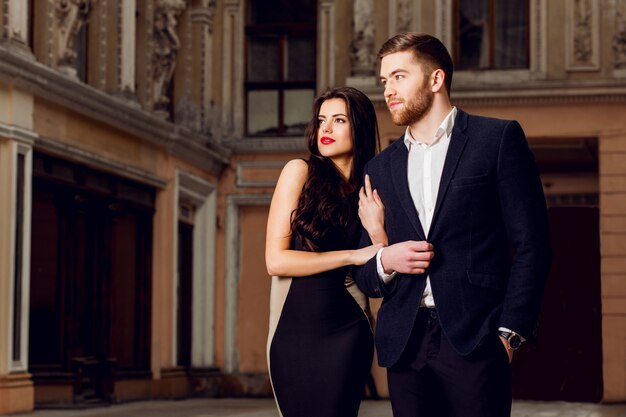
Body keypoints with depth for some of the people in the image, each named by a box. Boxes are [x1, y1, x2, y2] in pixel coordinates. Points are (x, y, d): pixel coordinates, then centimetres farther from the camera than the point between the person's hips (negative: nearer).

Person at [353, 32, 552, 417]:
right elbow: (363, 274, 19)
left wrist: (510, 333, -9)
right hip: (405, 345, 4)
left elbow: (532, 245, -1)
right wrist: (384, 262, -3)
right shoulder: (380, 168, 17)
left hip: (474, 340, -4)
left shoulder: (498, 139, 4)